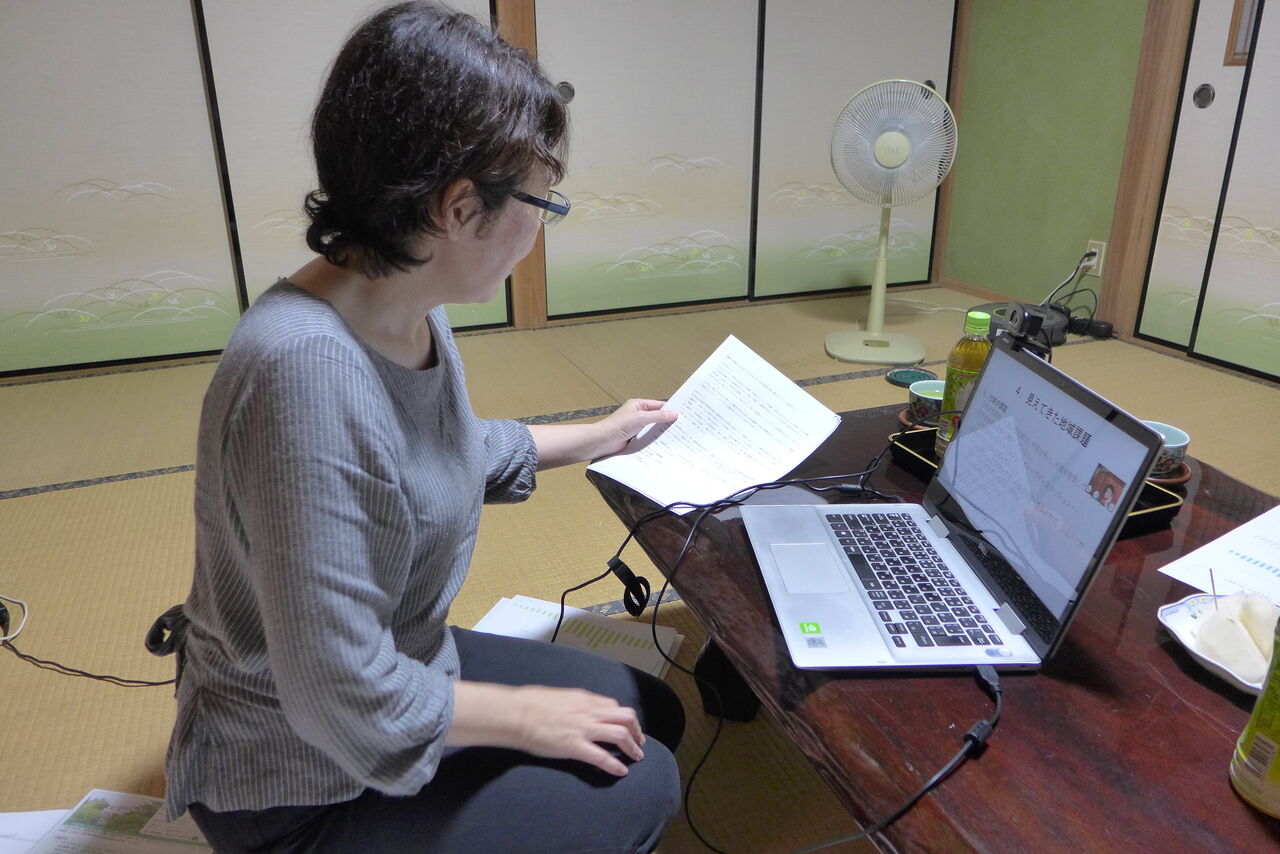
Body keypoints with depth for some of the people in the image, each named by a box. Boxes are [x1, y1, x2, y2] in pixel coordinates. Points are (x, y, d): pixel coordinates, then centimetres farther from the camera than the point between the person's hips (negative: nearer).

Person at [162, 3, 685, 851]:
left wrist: (599, 437, 23)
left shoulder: (412, 311, -8)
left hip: (403, 662, 8)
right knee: (640, 785, -1)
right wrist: (524, 714, -16)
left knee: (655, 713, 15)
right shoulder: (307, 368, -37)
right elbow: (345, 699, -32)